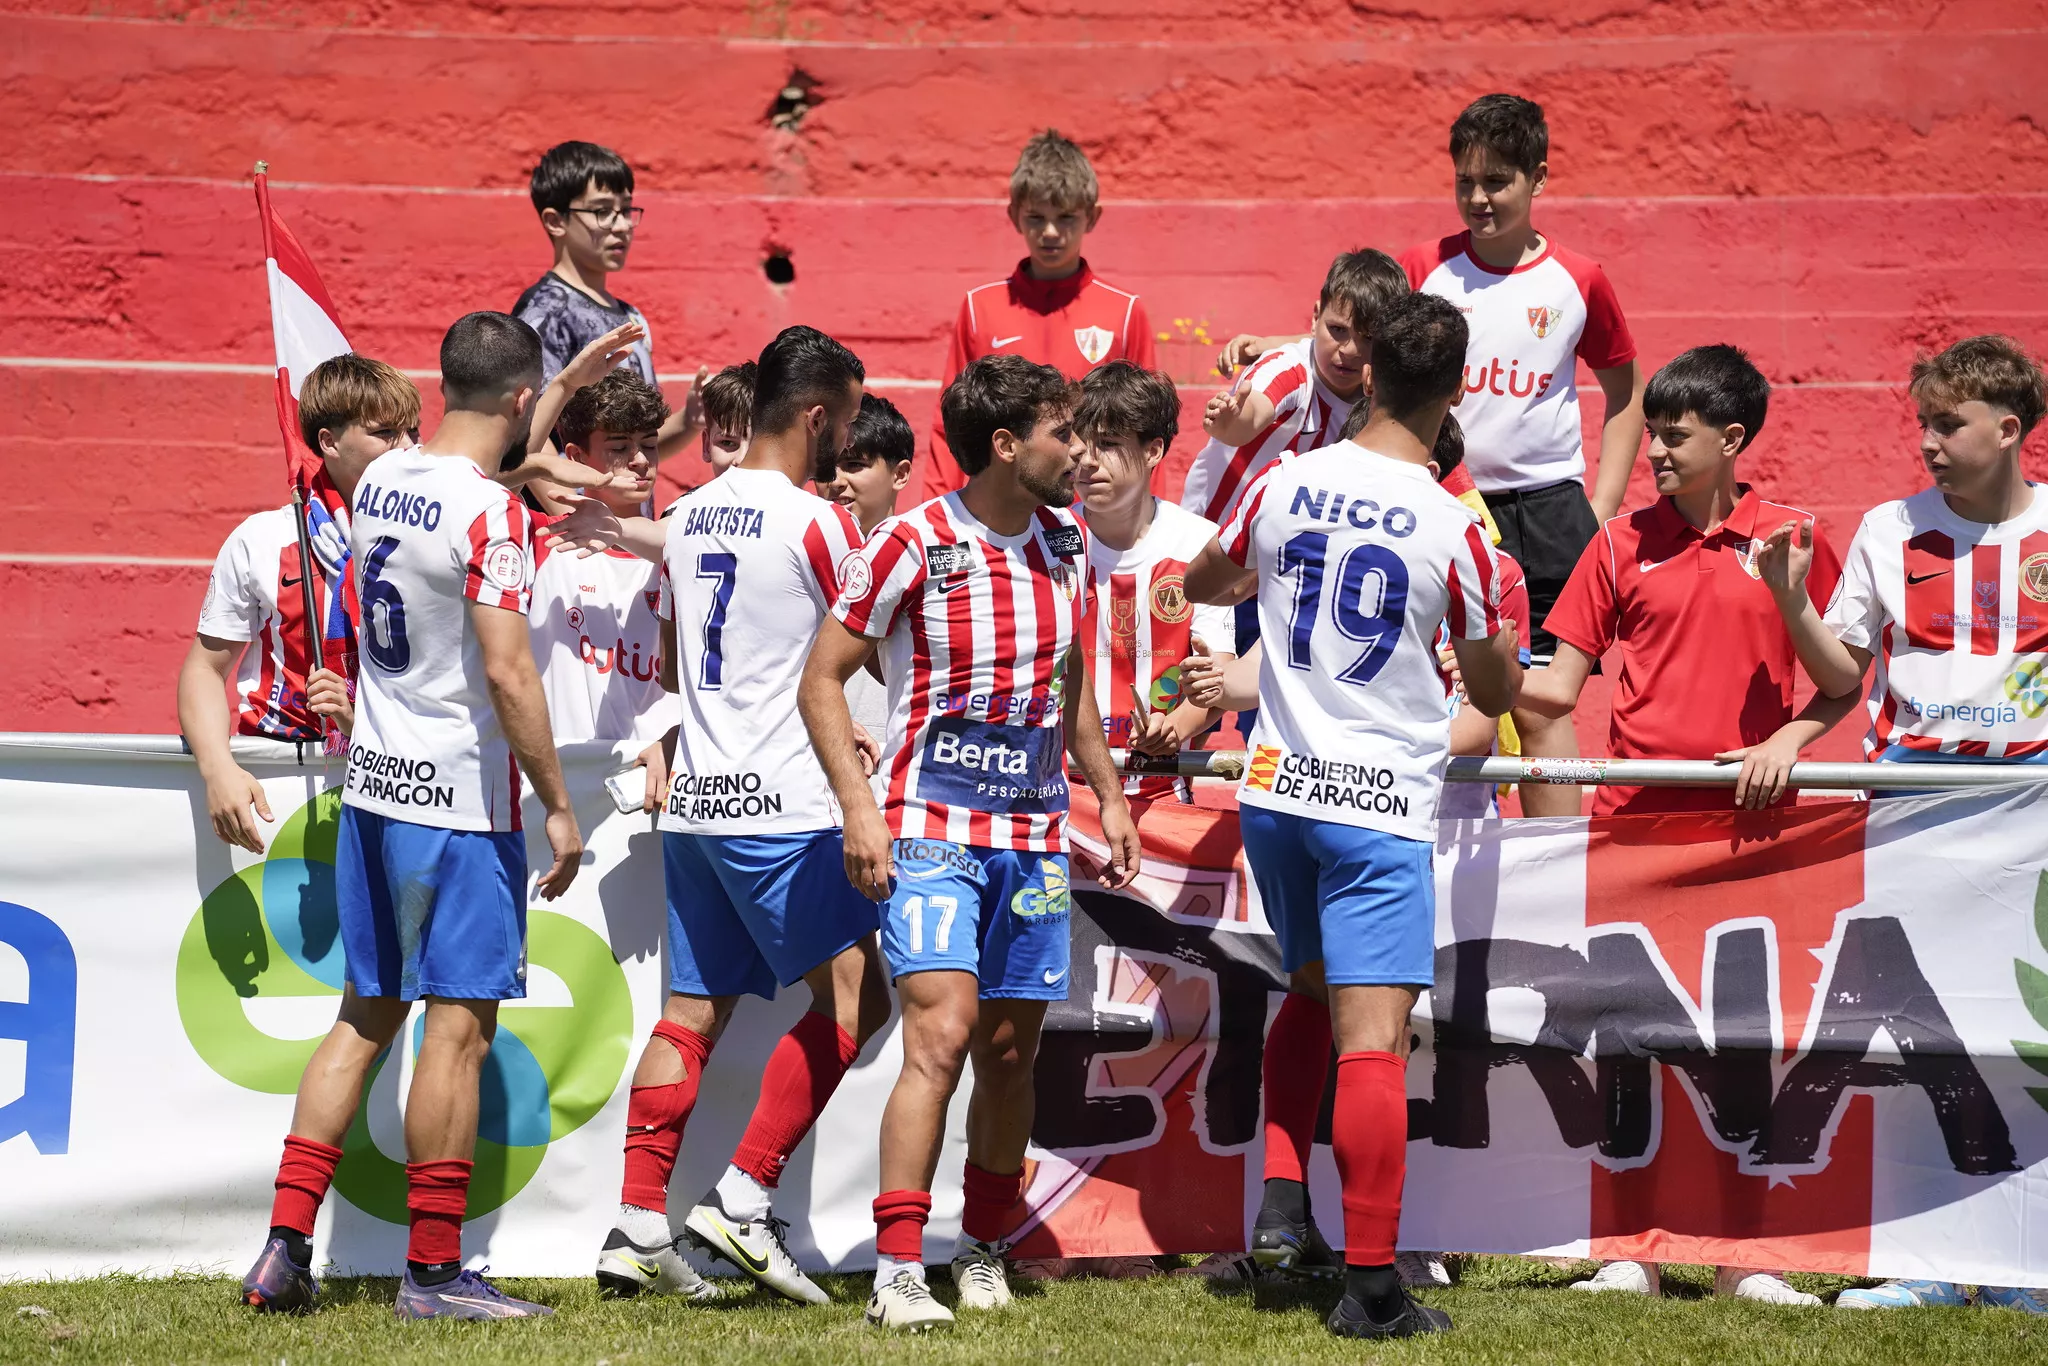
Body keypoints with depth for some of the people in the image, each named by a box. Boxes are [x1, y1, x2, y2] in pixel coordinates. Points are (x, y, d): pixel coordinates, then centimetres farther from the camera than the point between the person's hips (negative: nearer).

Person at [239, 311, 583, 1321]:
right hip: (462, 801, -8)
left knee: (366, 1014, 14)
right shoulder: (490, 513, -17)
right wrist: (559, 805, -13)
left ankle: (285, 1247, 11)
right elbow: (506, 672, -21)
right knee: (458, 1027, -1)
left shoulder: (379, 480, 7)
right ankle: (433, 1271, 2)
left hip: (373, 784, 8)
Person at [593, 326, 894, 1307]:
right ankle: (743, 1198, -6)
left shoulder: (689, 517, 13)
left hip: (693, 802, 8)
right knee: (854, 996, -1)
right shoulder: (817, 523, -10)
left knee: (694, 1007, 9)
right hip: (780, 808, -8)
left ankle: (638, 1226, 3)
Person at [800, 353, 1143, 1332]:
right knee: (941, 1036, -18)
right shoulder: (911, 545, -11)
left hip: (1035, 832, 6)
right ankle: (897, 1271, -17)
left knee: (1010, 1051, 8)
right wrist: (859, 811, -13)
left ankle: (983, 1252, 23)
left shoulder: (1066, 542, 7)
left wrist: (1108, 795, 21)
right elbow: (821, 680, -6)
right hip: (930, 832, -6)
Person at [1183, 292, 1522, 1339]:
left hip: (1275, 785, 5)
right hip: (1381, 803, -5)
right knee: (1372, 1041, -8)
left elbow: (1204, 582, 21)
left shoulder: (1282, 486, -1)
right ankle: (1369, 1283, -12)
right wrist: (1496, 613, 23)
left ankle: (1282, 1208, 20)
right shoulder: (1454, 529, -10)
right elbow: (1495, 692, 3)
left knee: (1310, 998, 25)